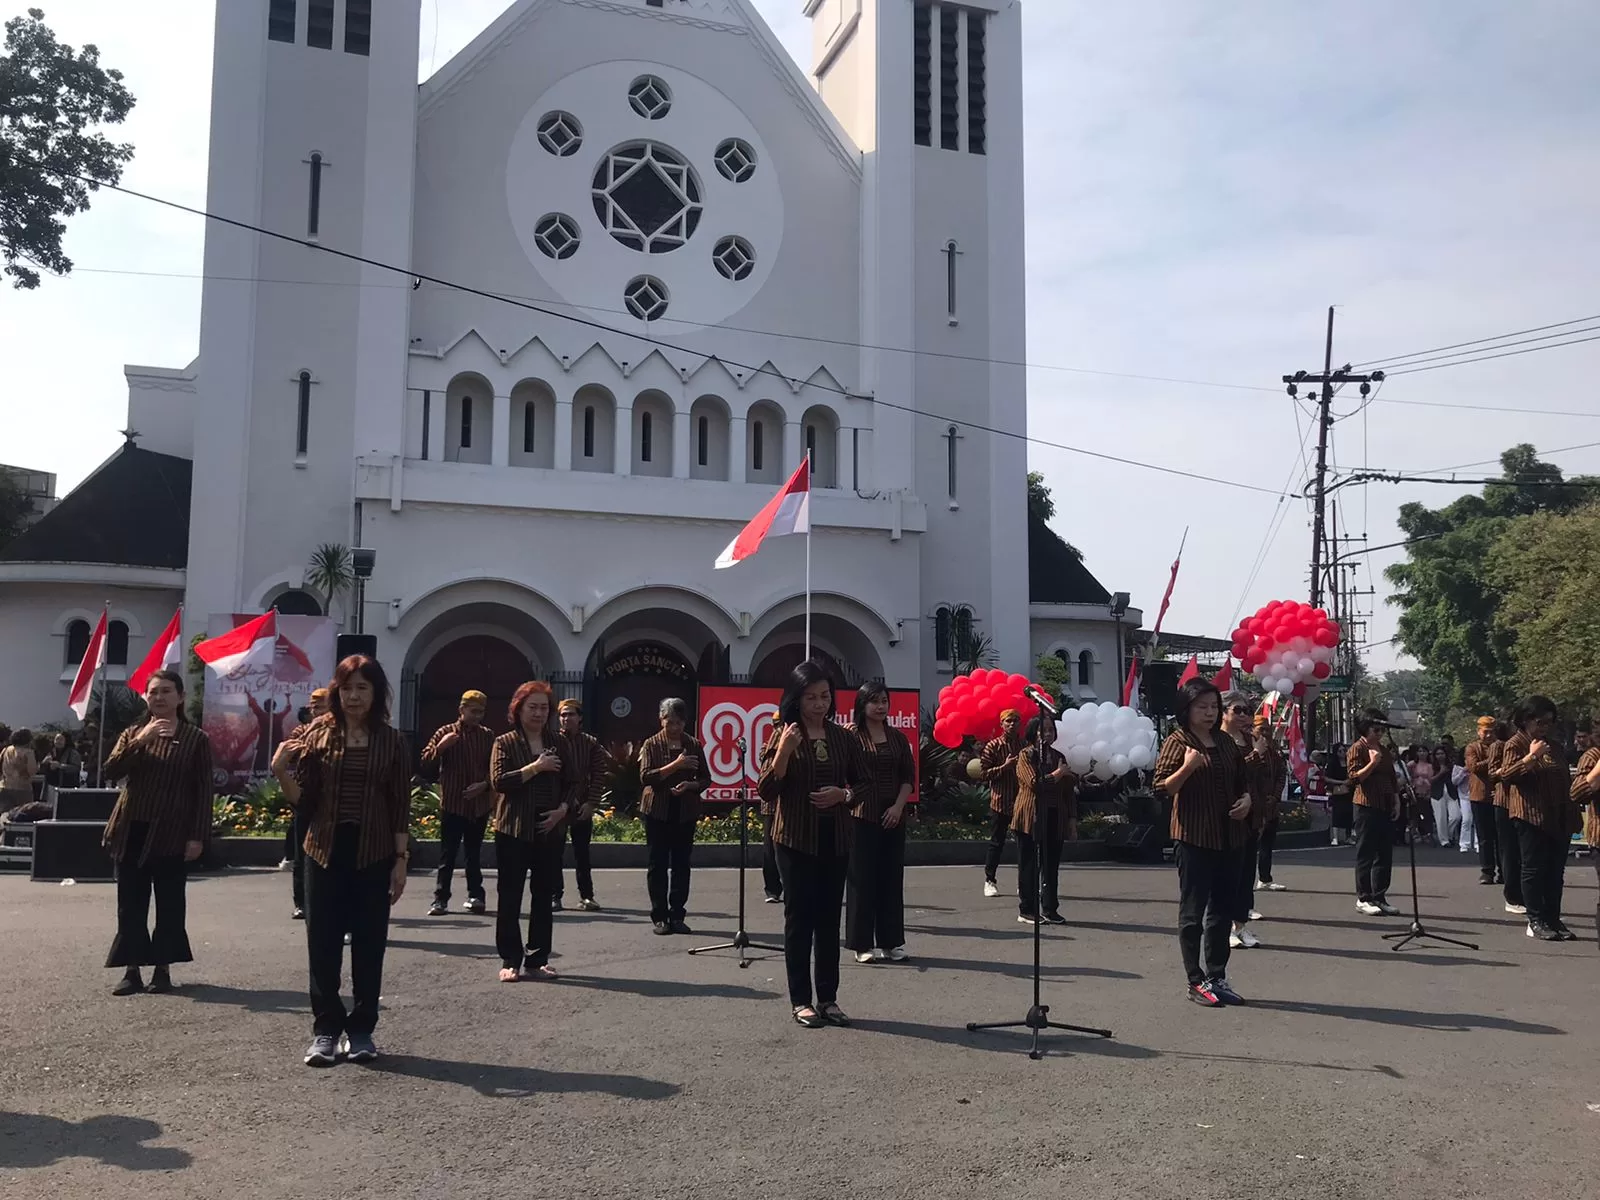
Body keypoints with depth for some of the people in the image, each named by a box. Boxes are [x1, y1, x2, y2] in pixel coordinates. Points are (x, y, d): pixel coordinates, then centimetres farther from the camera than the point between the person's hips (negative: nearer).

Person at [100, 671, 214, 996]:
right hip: (131, 831, 4)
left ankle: (163, 969, 11)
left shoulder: (196, 738, -1)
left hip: (171, 834, -3)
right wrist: (140, 741, -19)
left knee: (170, 904, 2)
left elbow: (203, 790, -4)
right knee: (130, 904, 5)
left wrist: (198, 836, -10)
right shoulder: (133, 733, 12)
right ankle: (132, 970, 12)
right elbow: (110, 770, -5)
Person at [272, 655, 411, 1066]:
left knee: (369, 944, 6)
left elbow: (400, 807, 1)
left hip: (373, 855, -1)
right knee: (323, 944, 4)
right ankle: (325, 1030, 15)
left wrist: (401, 859, -3)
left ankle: (361, 1030, 17)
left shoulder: (391, 741, 0)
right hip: (325, 852, 1)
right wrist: (281, 771, -17)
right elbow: (303, 802, 1)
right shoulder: (318, 735, 1)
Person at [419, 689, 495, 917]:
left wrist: (484, 784, -9)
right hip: (452, 803, -2)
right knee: (447, 854, -1)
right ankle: (440, 898, 3)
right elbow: (426, 765, -3)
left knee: (474, 853, 10)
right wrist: (440, 747, -19)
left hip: (479, 804, 2)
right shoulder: (445, 733, 0)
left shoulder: (488, 736, 6)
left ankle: (475, 896, 16)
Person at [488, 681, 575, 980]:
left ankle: (537, 960, 16)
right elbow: (499, 780, -14)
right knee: (509, 898, 1)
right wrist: (536, 767, -18)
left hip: (549, 830, 3)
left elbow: (571, 782, 11)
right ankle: (510, 961, 9)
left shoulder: (558, 743, 10)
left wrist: (563, 808, -6)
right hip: (513, 831, -3)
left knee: (543, 898, 8)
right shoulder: (505, 743, -1)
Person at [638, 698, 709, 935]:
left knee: (681, 864, 4)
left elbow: (705, 779, 8)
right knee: (658, 864, 2)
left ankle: (677, 915, 11)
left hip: (685, 811, 2)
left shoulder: (694, 745, 7)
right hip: (658, 811, -2)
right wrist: (675, 765, -20)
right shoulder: (652, 744, 0)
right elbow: (646, 776, -12)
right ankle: (659, 917, 8)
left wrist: (690, 785, -13)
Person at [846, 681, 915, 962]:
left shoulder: (897, 737, 11)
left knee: (892, 878, 8)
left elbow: (909, 777, 8)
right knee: (862, 879, 0)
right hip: (862, 817, -4)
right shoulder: (852, 736, -3)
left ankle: (891, 942, 16)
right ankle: (863, 944, 6)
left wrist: (898, 806, -2)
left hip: (893, 817, 5)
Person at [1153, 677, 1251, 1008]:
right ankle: (1196, 982, 6)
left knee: (1222, 911, 11)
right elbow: (1162, 788, -13)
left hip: (1229, 838, 7)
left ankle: (1217, 978, 20)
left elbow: (1241, 781, 23)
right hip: (1193, 838, -7)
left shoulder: (1226, 742, 12)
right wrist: (1187, 766, -27)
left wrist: (1246, 798, 3)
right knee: (1193, 911, 0)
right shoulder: (1177, 742, -7)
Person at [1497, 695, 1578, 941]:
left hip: (1559, 817, 7)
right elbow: (1506, 773, -15)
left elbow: (1565, 780, 22)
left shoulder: (1555, 746, 18)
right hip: (1532, 816, -6)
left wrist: (1573, 814, 16)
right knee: (1534, 869, -3)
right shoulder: (1516, 744, -2)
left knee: (1556, 871, 7)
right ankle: (1535, 921, 0)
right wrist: (1532, 756, -20)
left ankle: (1553, 919, 13)